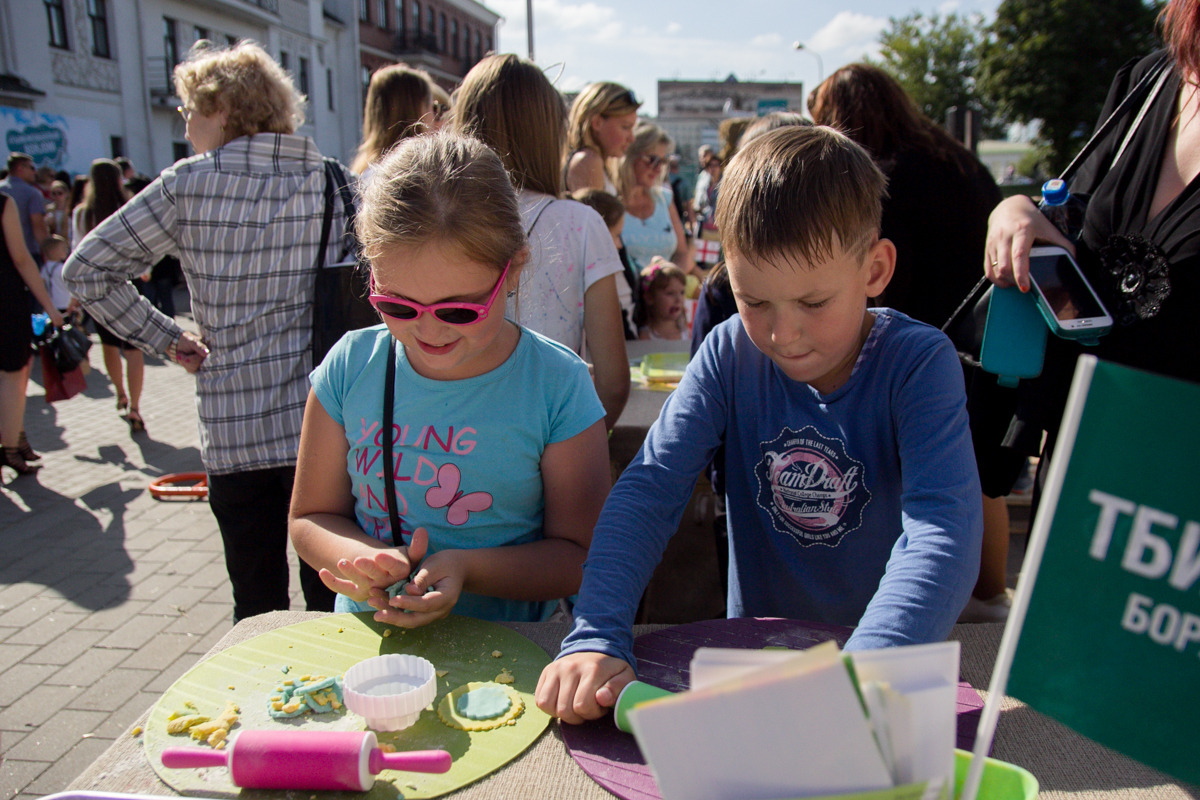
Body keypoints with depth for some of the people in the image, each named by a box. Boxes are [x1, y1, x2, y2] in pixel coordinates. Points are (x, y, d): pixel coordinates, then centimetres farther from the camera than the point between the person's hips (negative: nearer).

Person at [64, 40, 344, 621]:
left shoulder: (189, 185, -2)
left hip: (232, 427, -1)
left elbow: (86, 270, 0)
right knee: (331, 601, 11)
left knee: (257, 606, 14)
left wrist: (166, 340, 7)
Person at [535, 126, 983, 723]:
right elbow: (648, 490, -14)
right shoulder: (730, 355, -8)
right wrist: (596, 637, -28)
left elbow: (944, 529, -26)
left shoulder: (919, 362, -14)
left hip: (897, 662, 1)